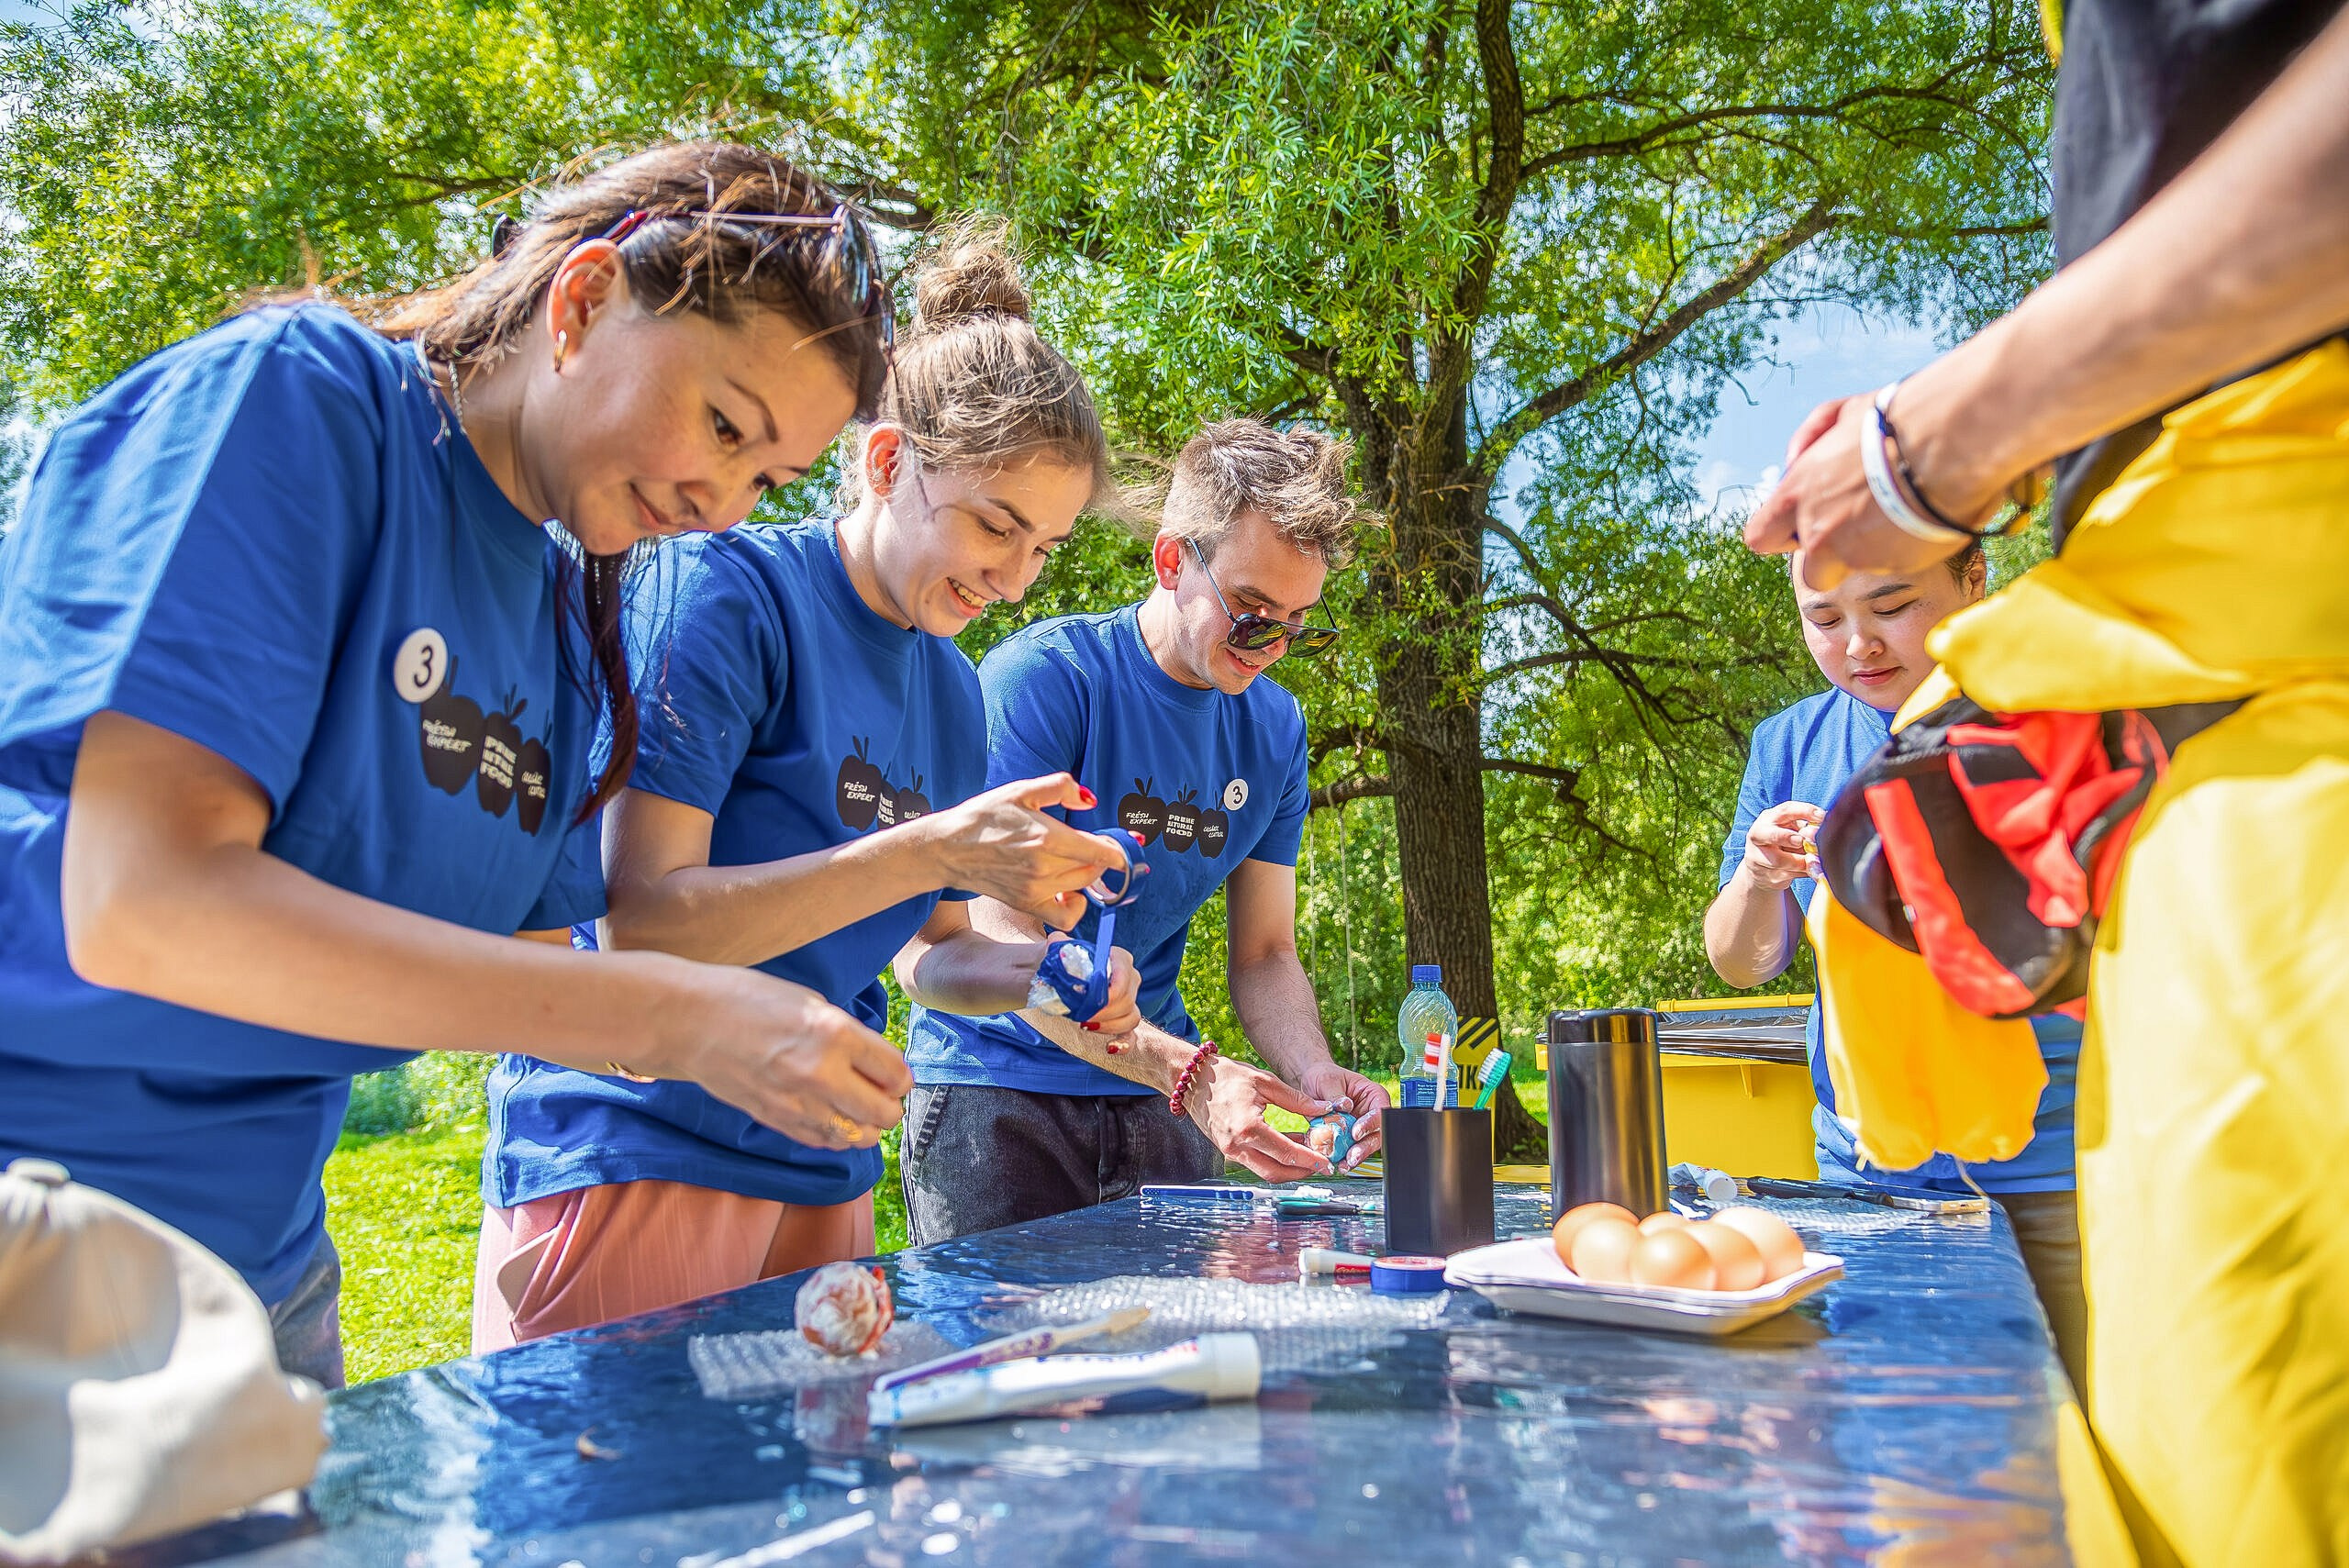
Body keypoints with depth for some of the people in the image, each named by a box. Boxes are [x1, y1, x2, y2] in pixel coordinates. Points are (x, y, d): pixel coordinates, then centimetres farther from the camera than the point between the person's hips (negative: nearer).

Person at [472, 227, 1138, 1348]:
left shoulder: (952, 688, 8)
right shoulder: (730, 593, -13)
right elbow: (638, 926, -20)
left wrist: (1031, 974, -5)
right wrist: (931, 847, -26)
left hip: (819, 1170, 7)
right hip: (637, 1157, -7)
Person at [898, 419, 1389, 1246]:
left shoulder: (1275, 728, 2)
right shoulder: (1038, 678, -16)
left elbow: (1264, 954, 5)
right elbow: (1007, 944, -21)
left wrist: (1312, 1071, -16)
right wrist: (1190, 1073, -32)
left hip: (1159, 1099, 5)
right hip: (995, 1088, -5)